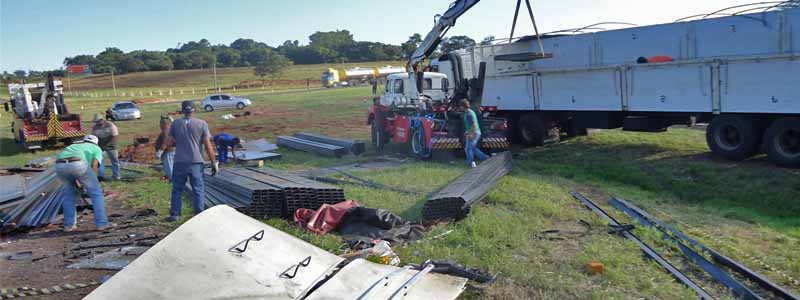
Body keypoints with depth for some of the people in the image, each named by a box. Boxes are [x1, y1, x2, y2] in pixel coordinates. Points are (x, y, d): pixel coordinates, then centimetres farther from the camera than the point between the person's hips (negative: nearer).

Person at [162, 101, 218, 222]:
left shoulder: (176, 123, 3)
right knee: (198, 190, 6)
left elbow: (169, 142, 3)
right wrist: (214, 163, -1)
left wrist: (162, 148, 26)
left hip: (179, 162, 2)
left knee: (177, 189, 13)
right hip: (196, 162, -2)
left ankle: (174, 214, 16)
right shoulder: (202, 124, -4)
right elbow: (208, 145, -6)